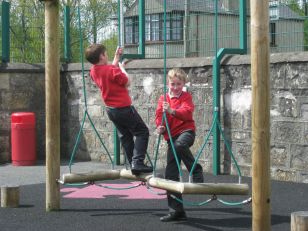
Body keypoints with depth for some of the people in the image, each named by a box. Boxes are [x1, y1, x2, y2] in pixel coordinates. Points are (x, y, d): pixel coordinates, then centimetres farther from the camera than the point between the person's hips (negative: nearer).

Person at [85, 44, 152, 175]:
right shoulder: (112, 70, -24)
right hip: (124, 108, -8)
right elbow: (127, 82, -11)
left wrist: (116, 58, 19)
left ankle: (133, 165, 18)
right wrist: (121, 67, 0)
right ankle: (138, 162, -13)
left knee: (125, 136, 17)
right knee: (142, 131, 0)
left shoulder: (94, 71, 0)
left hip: (111, 109, 8)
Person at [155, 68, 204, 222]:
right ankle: (176, 211, 8)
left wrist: (172, 111, -34)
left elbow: (187, 112, -17)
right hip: (171, 137, 5)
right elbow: (159, 116, 5)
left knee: (179, 145, -42)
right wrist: (160, 127, -17)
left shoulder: (186, 97, 1)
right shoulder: (163, 99, 13)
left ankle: (196, 172, -21)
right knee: (170, 174, 1)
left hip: (186, 130, -5)